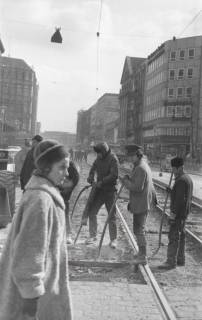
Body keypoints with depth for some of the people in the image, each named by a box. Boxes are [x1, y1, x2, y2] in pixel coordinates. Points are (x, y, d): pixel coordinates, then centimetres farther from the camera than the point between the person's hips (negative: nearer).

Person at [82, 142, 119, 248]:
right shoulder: (98, 159, 7)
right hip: (99, 189, 6)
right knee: (91, 212, 5)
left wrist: (101, 182, -20)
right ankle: (92, 235, 20)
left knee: (112, 216, 3)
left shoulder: (113, 159, -14)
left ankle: (113, 239, 15)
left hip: (110, 191, -6)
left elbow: (114, 175, -21)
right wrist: (91, 178, 2)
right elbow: (93, 169, 20)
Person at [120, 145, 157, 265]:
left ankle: (143, 257, 6)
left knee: (139, 230, -2)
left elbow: (137, 187, -25)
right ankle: (142, 253, 30)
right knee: (139, 229, 19)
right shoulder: (144, 165, 13)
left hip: (141, 204, -10)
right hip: (144, 203, 10)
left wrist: (125, 181, -14)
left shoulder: (140, 168, -20)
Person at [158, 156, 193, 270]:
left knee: (173, 236, -7)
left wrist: (173, 214, -22)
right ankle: (181, 260, 25)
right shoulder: (188, 178, 14)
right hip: (184, 213, 11)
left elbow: (179, 199, -24)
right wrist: (172, 191, 14)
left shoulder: (181, 180, -19)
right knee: (181, 235, 16)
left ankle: (171, 262, -4)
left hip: (178, 213, -11)